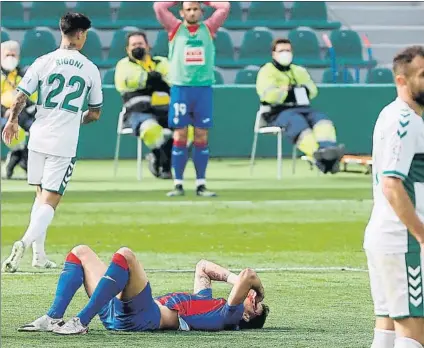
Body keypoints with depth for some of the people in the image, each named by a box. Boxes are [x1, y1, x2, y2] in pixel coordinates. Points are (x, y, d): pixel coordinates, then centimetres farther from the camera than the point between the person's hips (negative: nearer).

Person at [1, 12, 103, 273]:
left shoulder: (43, 62, -1)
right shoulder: (90, 69, 1)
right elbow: (95, 113, 9)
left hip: (38, 139, 2)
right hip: (65, 144, -2)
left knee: (41, 196, 19)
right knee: (50, 202, -3)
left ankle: (39, 252, 17)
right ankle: (26, 242, -26)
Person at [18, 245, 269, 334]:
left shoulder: (228, 315, 0)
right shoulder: (208, 300, 27)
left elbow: (247, 277, -16)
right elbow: (202, 267, 42)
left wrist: (247, 281, 6)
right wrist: (239, 278, 32)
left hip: (140, 316, -10)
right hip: (122, 313, 10)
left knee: (125, 255, -29)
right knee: (81, 252, 13)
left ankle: (81, 322, -29)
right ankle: (53, 318, -7)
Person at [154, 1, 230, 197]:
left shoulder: (208, 28, 10)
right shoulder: (175, 28, 7)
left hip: (204, 88, 1)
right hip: (180, 87, -1)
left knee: (201, 138, 3)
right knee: (180, 137, -1)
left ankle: (201, 184, 7)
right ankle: (178, 184, 3)